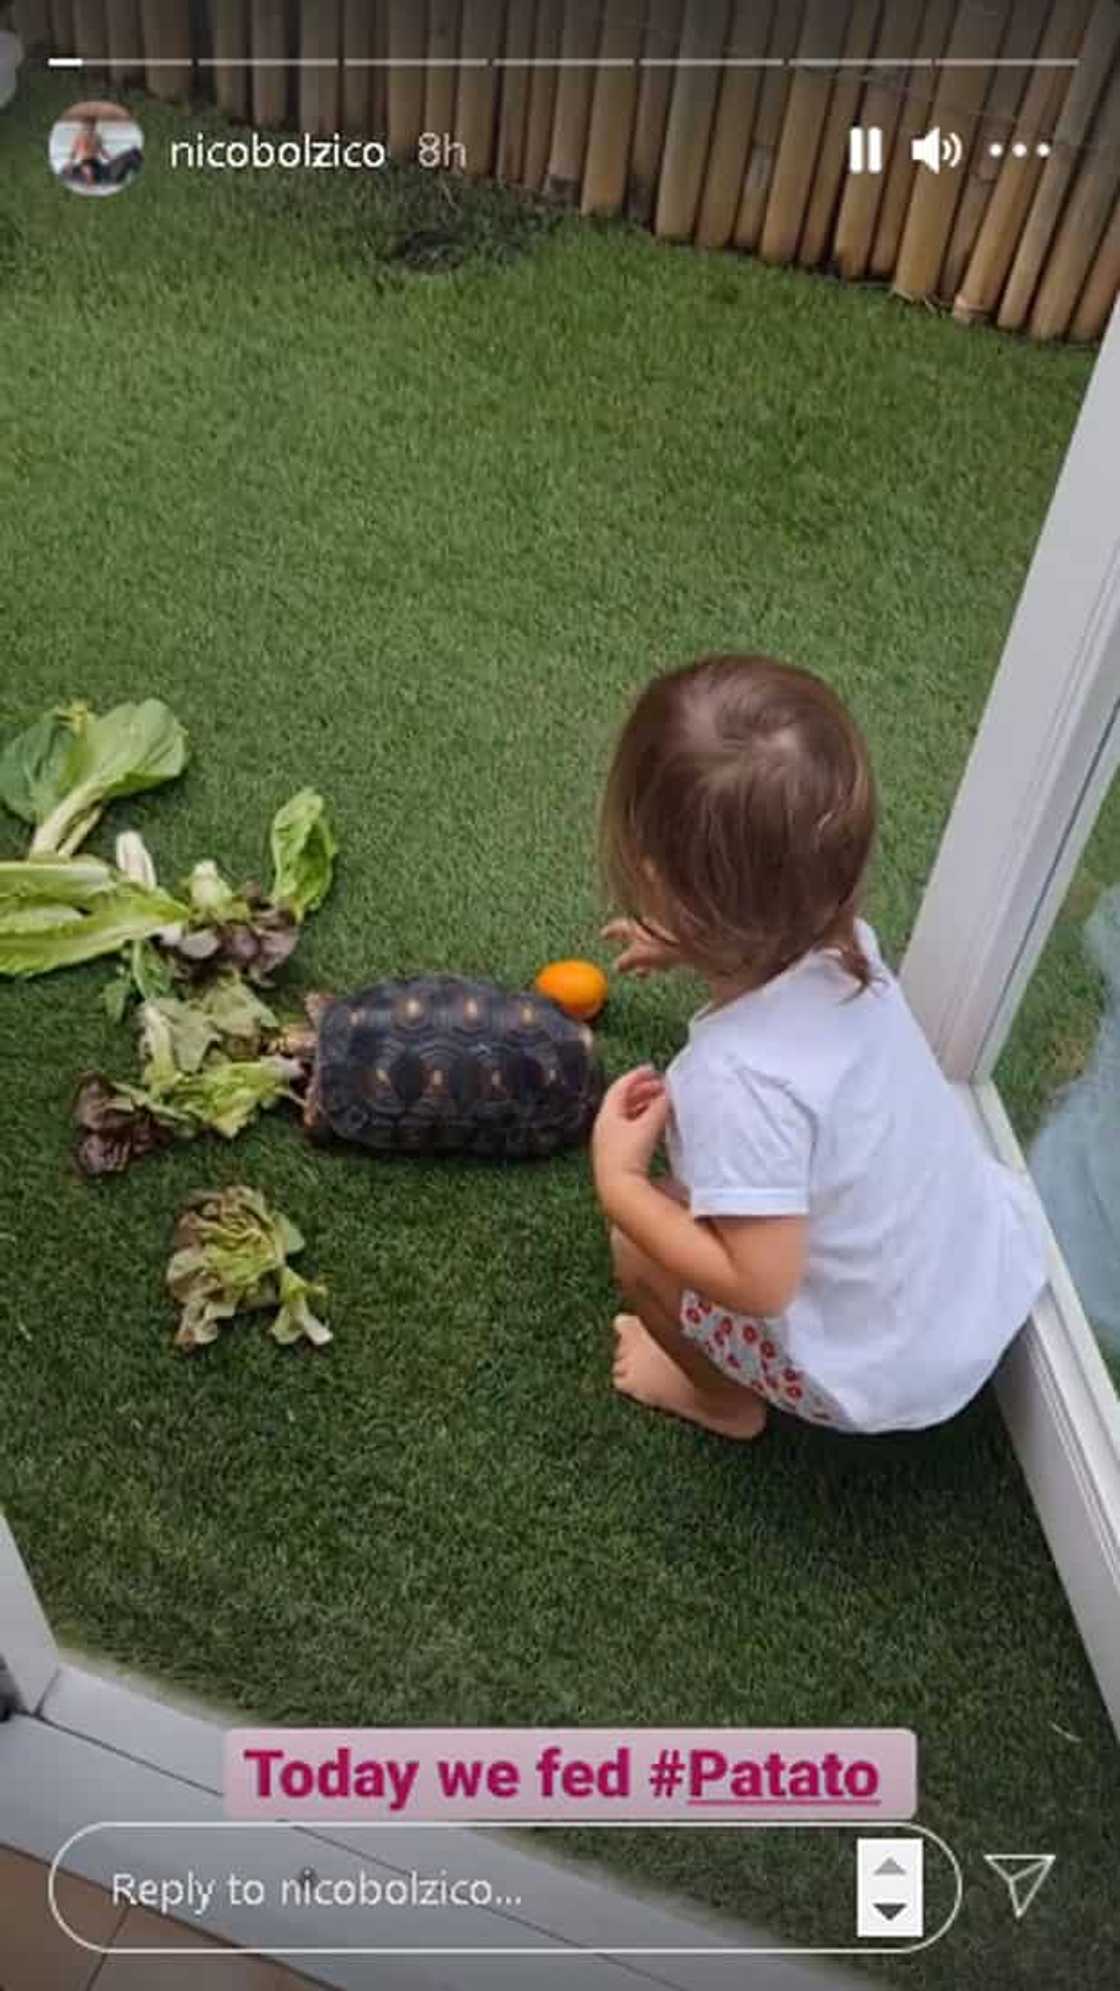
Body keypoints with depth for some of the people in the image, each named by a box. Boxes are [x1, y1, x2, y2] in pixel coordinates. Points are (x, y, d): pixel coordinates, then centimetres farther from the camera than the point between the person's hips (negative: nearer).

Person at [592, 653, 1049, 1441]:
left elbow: (760, 1284, -30)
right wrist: (689, 943, 21)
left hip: (892, 1371, -6)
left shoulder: (738, 1078, -38)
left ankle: (722, 1398, 30)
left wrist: (618, 1185, -21)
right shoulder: (839, 939, -15)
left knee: (640, 1248, 4)